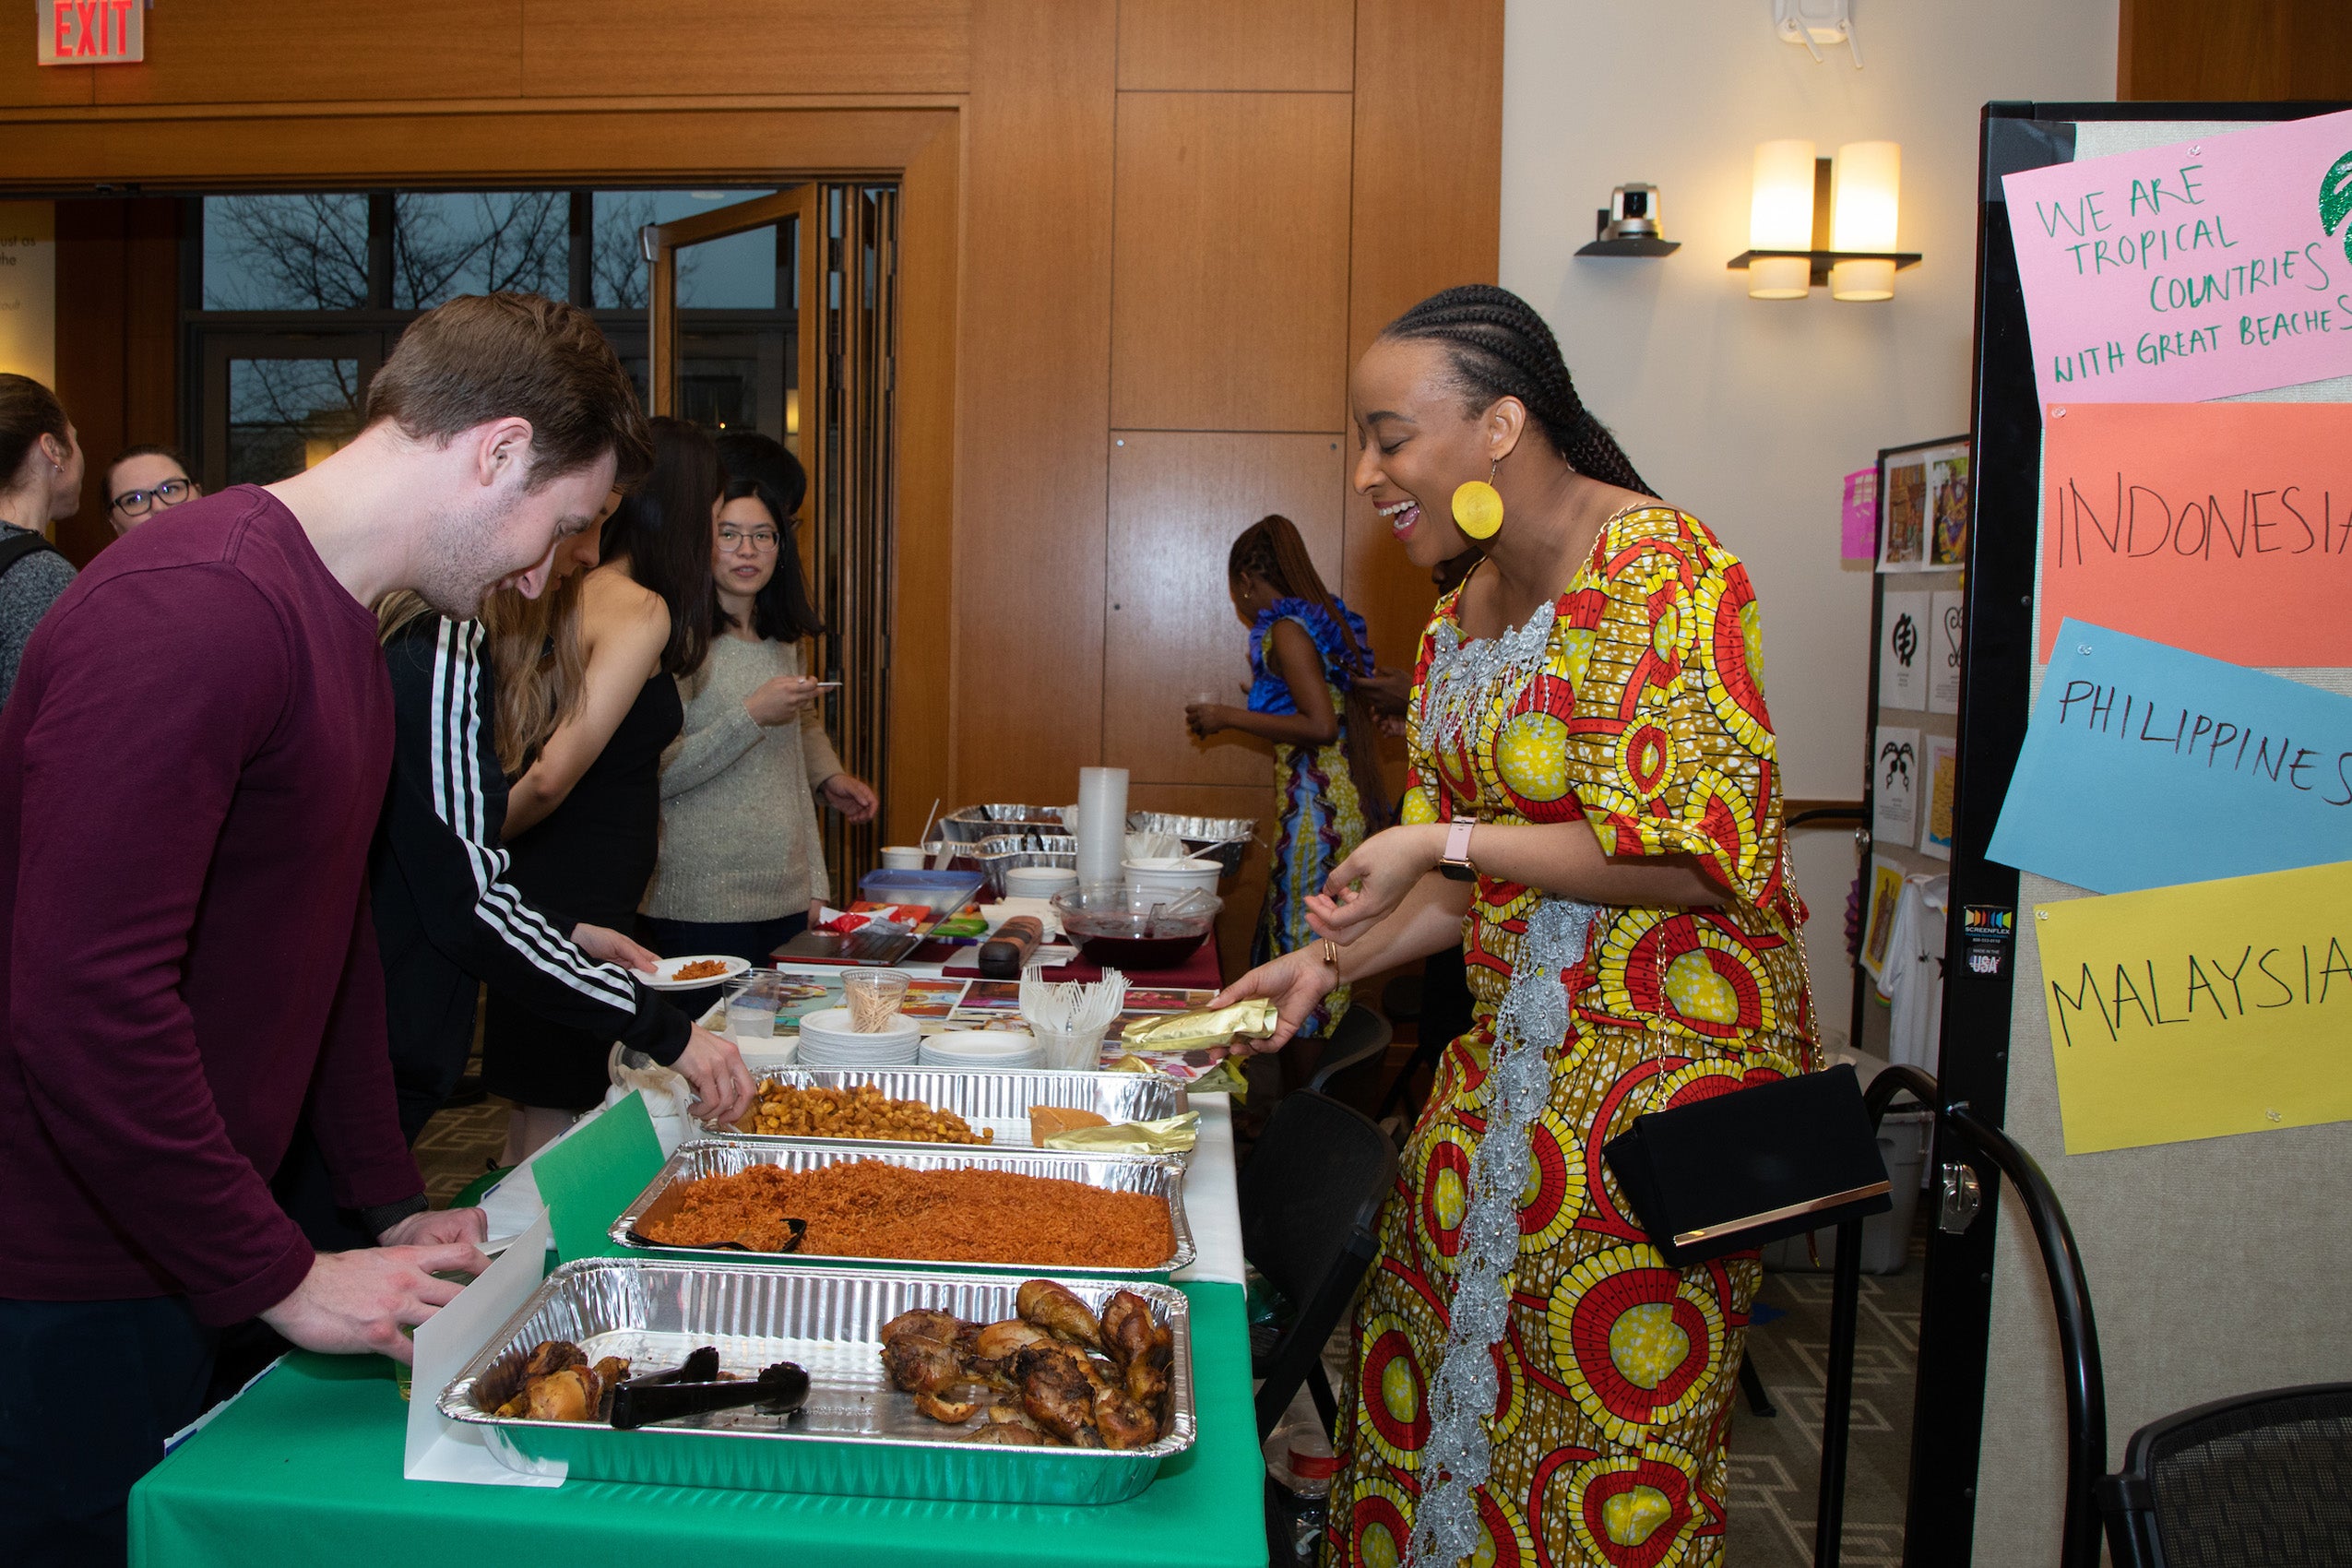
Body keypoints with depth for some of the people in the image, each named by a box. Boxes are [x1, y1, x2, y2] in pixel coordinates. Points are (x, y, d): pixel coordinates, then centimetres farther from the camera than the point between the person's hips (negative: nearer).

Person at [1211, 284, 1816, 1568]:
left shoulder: (1660, 569, -15)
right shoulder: (1461, 618, 10)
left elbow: (1698, 858, -20)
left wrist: (1445, 840, -19)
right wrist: (1329, 961, 2)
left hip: (1660, 1070, -8)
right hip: (1514, 1051, 8)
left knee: (1606, 1442, 2)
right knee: (1425, 1363, 13)